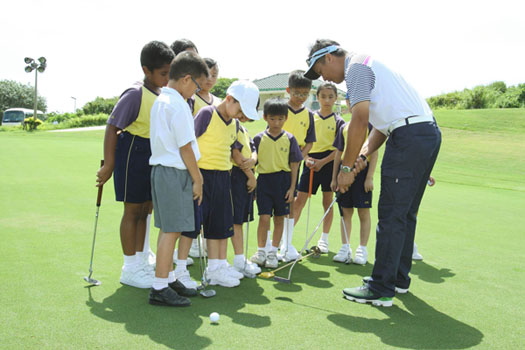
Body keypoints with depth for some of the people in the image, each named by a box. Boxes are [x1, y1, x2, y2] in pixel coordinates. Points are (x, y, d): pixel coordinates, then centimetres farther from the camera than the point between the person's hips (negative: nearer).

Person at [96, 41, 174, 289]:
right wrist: (108, 165, -21)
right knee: (133, 210, 2)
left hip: (154, 155, 7)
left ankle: (140, 262, 27)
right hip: (133, 153, -7)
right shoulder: (135, 95, -17)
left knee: (145, 210, 14)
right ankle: (129, 269, 14)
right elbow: (112, 127, -18)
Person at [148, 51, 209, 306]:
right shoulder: (178, 105, -15)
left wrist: (195, 175, 19)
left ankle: (169, 279, 25)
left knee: (167, 228, 15)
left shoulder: (160, 101, 16)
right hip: (174, 172, -10)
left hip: (161, 169, 10)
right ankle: (159, 288, 0)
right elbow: (185, 147, -15)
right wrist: (197, 180, -6)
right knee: (171, 229, -6)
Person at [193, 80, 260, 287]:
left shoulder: (234, 124, 10)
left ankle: (221, 265, 22)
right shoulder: (207, 114, -11)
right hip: (203, 175, -7)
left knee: (224, 223, 11)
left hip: (223, 177, 7)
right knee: (210, 222, -2)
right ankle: (213, 269, 8)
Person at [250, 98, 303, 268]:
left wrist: (292, 188, -1)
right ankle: (260, 252, 10)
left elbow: (294, 164, 3)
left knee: (279, 218, 8)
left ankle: (273, 252, 22)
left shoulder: (289, 139, 1)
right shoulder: (259, 138, 1)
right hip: (264, 179, -1)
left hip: (283, 180, 1)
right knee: (264, 217, -6)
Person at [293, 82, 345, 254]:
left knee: (327, 201, 5)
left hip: (329, 162, -1)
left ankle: (324, 239, 18)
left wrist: (322, 162, -14)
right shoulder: (310, 117, 8)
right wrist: (306, 158, -8)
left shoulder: (338, 121, 2)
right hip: (310, 162, 2)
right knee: (299, 200, 0)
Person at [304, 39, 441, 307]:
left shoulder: (356, 66, -5)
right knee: (405, 214, 16)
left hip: (410, 135, -11)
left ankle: (381, 290, -2)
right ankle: (399, 278, 26)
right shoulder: (367, 66, 26)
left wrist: (346, 167, -11)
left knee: (391, 216, -7)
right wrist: (362, 156, 10)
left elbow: (360, 120, -16)